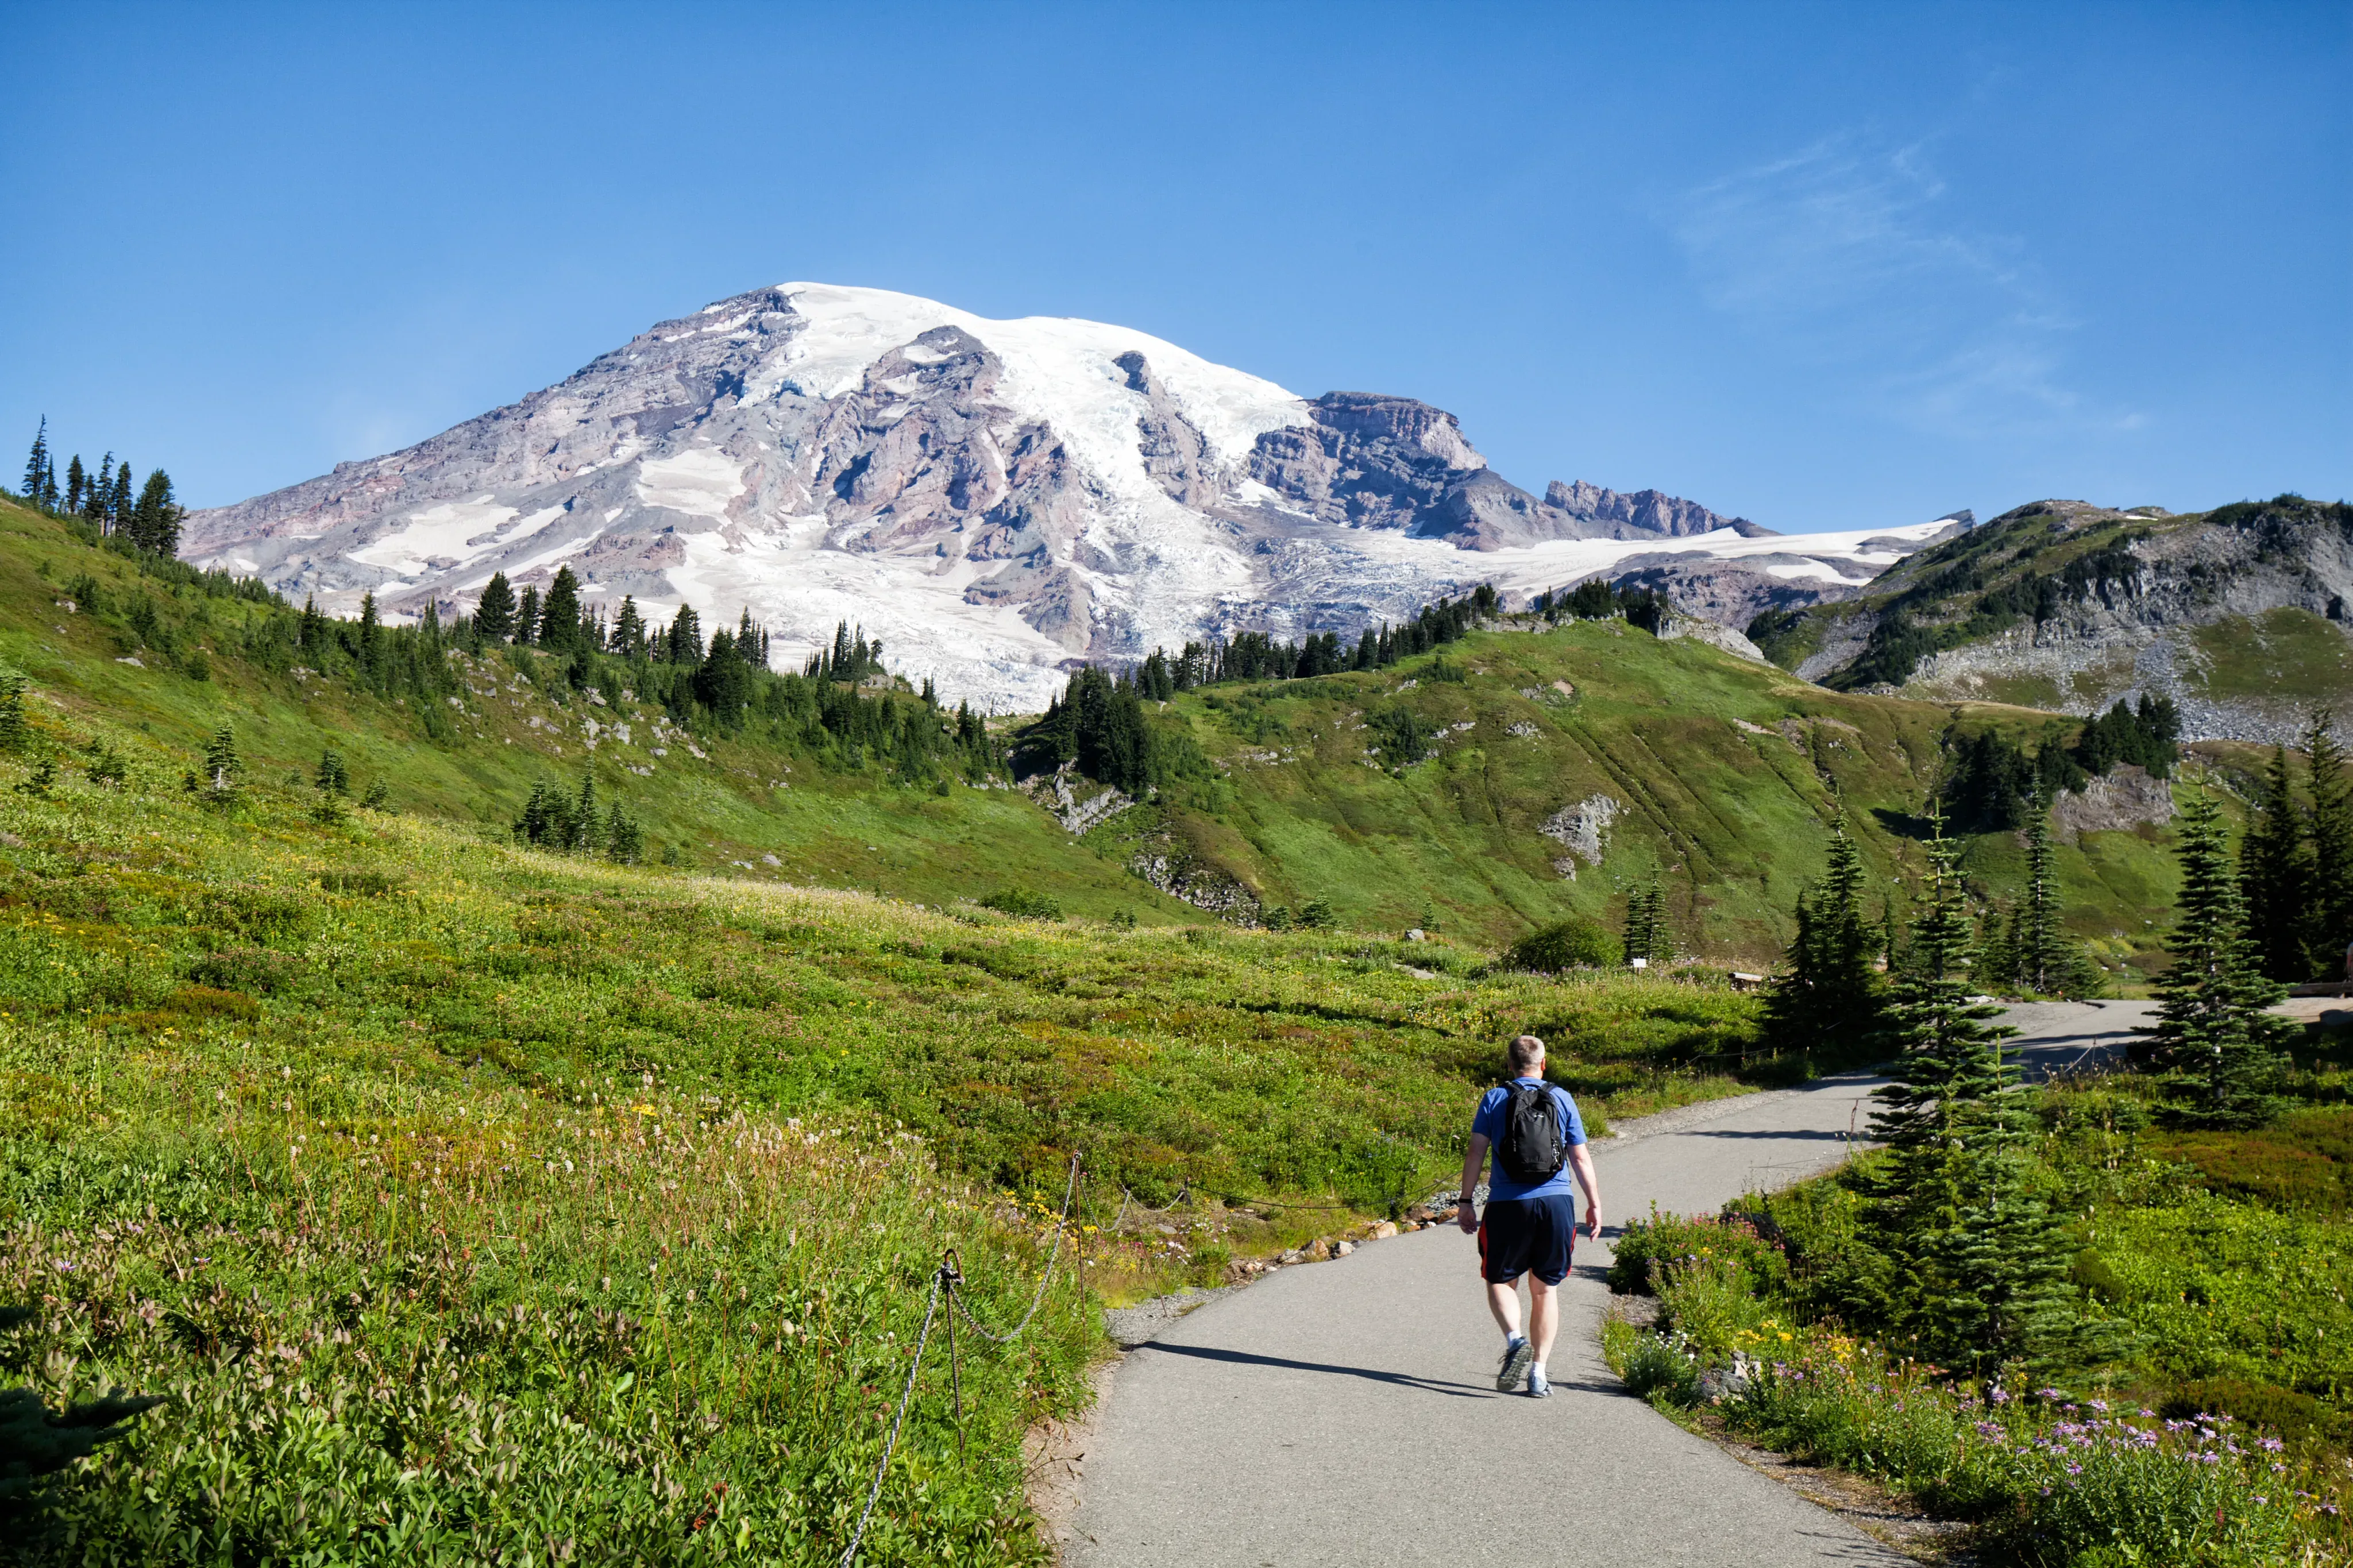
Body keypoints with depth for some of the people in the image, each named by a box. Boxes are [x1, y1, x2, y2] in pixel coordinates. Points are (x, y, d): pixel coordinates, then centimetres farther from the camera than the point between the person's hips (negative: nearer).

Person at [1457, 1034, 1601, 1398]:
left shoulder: (1495, 1099, 3)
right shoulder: (1562, 1099, 7)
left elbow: (1476, 1153, -2)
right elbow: (1581, 1157, 7)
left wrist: (1466, 1202, 4)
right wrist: (1595, 1204, 15)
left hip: (1508, 1204, -2)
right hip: (1557, 1203, 2)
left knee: (1500, 1281, 12)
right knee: (1545, 1290, 11)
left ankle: (1515, 1340, -14)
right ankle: (1538, 1373, 7)